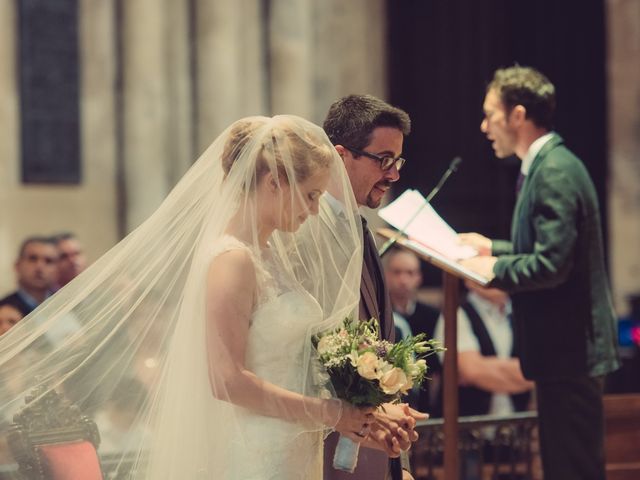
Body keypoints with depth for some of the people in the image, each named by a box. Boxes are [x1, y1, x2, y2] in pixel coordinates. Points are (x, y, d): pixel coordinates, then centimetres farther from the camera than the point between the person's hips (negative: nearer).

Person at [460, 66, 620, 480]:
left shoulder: (555, 172, -19)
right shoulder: (547, 166, 14)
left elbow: (551, 265, -25)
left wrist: (493, 268, -12)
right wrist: (493, 247, 16)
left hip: (569, 351, -11)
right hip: (564, 350, 11)